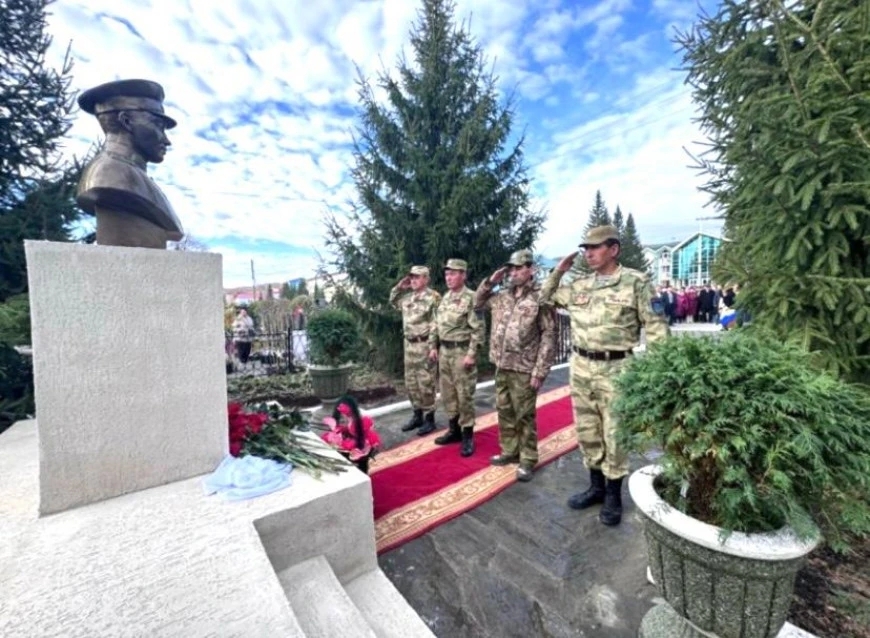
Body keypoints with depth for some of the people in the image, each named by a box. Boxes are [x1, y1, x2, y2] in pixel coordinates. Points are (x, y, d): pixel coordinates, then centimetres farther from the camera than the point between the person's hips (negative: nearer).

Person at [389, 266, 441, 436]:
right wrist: (399, 287, 12)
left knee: (426, 384, 1)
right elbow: (393, 300, 29)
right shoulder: (407, 296, 10)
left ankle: (429, 419, 16)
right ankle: (417, 415, 29)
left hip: (424, 344, -8)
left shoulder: (433, 297, -12)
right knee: (411, 383, 14)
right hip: (409, 344, 8)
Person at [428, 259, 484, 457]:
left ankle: (467, 436, 13)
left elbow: (478, 329, -15)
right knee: (447, 394, 15)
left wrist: (471, 354, -19)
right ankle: (454, 430, 29)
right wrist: (433, 346, 12)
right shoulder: (445, 298, 13)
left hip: (461, 352, -8)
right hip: (444, 351, 8)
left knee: (464, 395, 0)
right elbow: (436, 324, 17)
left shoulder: (471, 298, -11)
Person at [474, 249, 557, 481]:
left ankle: (528, 459, 21)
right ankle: (509, 451, 34)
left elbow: (548, 336, -14)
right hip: (502, 366, 7)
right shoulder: (502, 295, 9)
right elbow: (478, 302, 23)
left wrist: (540, 371, -17)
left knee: (524, 416, 5)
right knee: (504, 412, 17)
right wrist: (490, 282, 6)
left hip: (524, 369, -7)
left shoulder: (540, 297, -11)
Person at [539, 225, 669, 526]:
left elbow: (655, 326, -6)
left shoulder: (636, 282, -6)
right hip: (581, 367, 5)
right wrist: (558, 271, 8)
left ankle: (613, 495, 26)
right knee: (587, 431, 14)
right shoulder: (579, 285, 8)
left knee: (613, 434, 7)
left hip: (615, 369, -5)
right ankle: (596, 486, 33)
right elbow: (546, 297, 20)